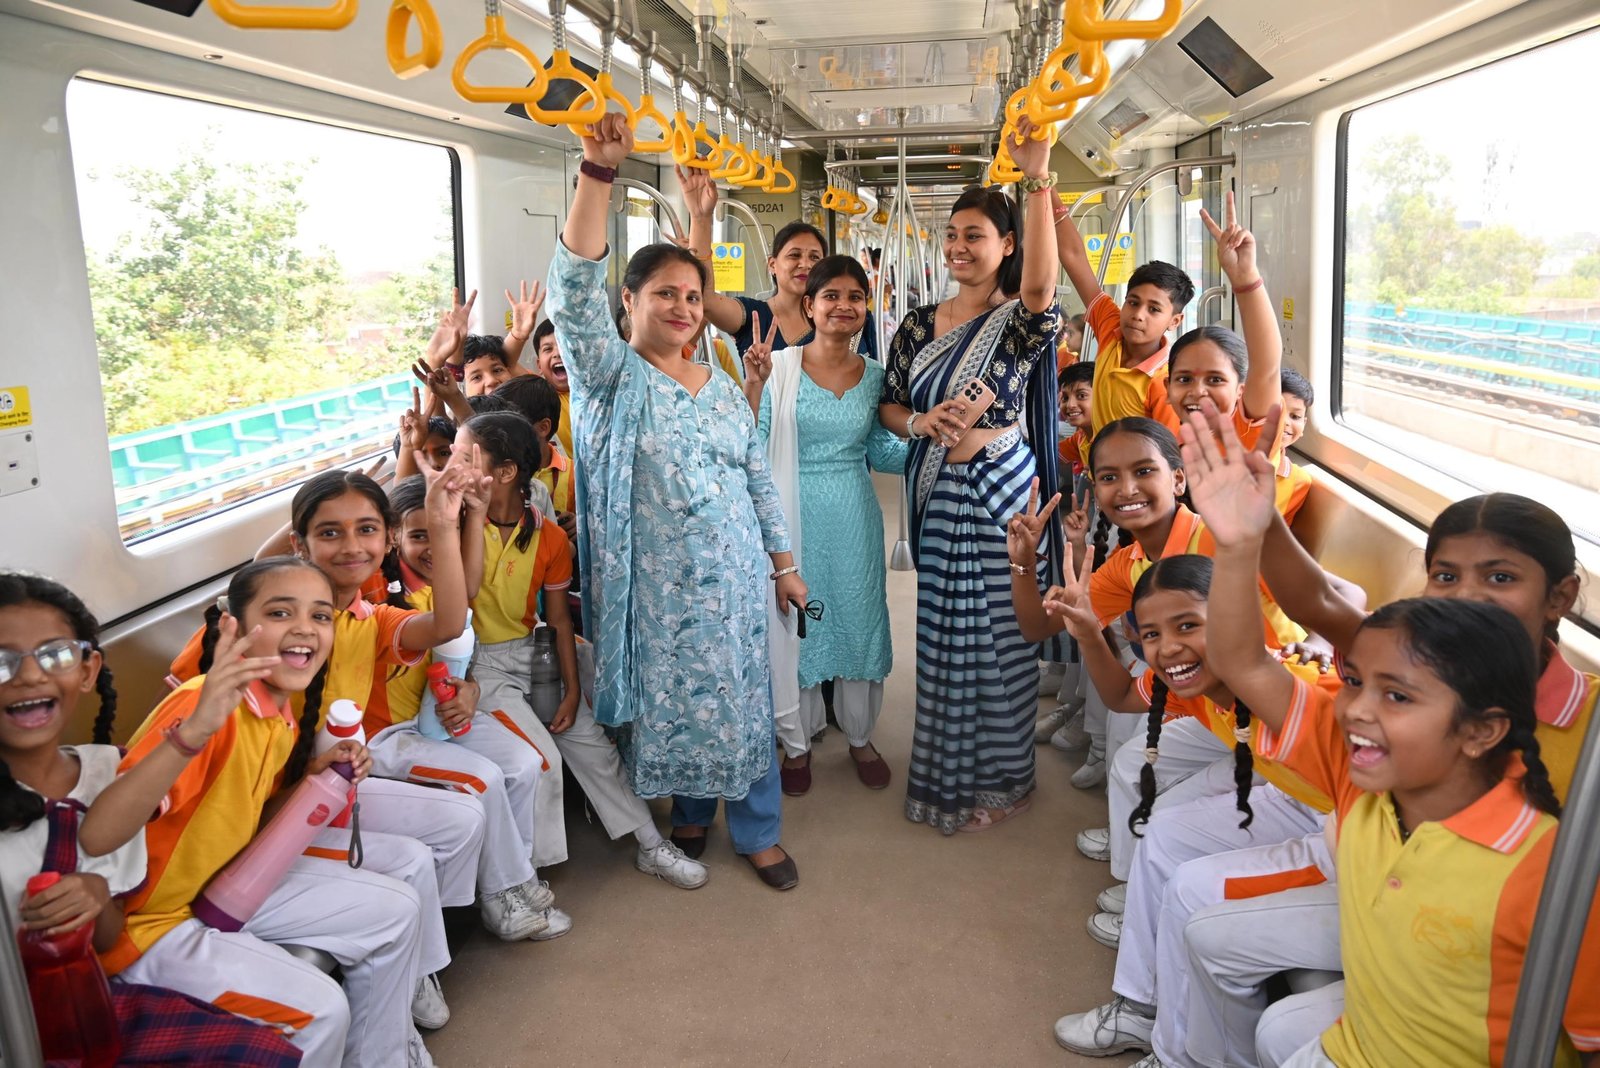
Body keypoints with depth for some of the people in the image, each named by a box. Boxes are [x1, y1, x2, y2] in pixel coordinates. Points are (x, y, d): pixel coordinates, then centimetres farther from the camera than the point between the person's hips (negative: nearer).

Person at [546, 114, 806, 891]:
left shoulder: (723, 387, 11)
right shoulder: (612, 376, -4)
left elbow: (759, 479, 13)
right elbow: (574, 289, -20)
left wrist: (783, 564, 10)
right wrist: (598, 173, -28)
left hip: (736, 577, 3)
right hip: (655, 583, -3)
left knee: (743, 698, 10)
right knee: (669, 701, 9)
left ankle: (758, 831, 26)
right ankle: (690, 815, 34)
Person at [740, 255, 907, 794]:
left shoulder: (874, 375, 4)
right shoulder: (780, 365, -6)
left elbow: (880, 451, 13)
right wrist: (753, 386, -21)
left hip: (854, 517, 3)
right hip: (795, 513, -3)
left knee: (859, 621, 11)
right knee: (795, 624, 8)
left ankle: (860, 736, 32)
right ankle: (798, 743, 27)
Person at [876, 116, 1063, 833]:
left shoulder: (1019, 321, -7)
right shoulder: (919, 326, 8)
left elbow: (1040, 285, -31)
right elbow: (888, 405, 13)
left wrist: (1036, 179, -37)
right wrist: (920, 423, -10)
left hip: (1001, 487, -4)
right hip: (937, 491, 5)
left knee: (998, 634, 5)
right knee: (941, 633, 13)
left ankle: (997, 778, 24)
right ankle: (943, 774, 30)